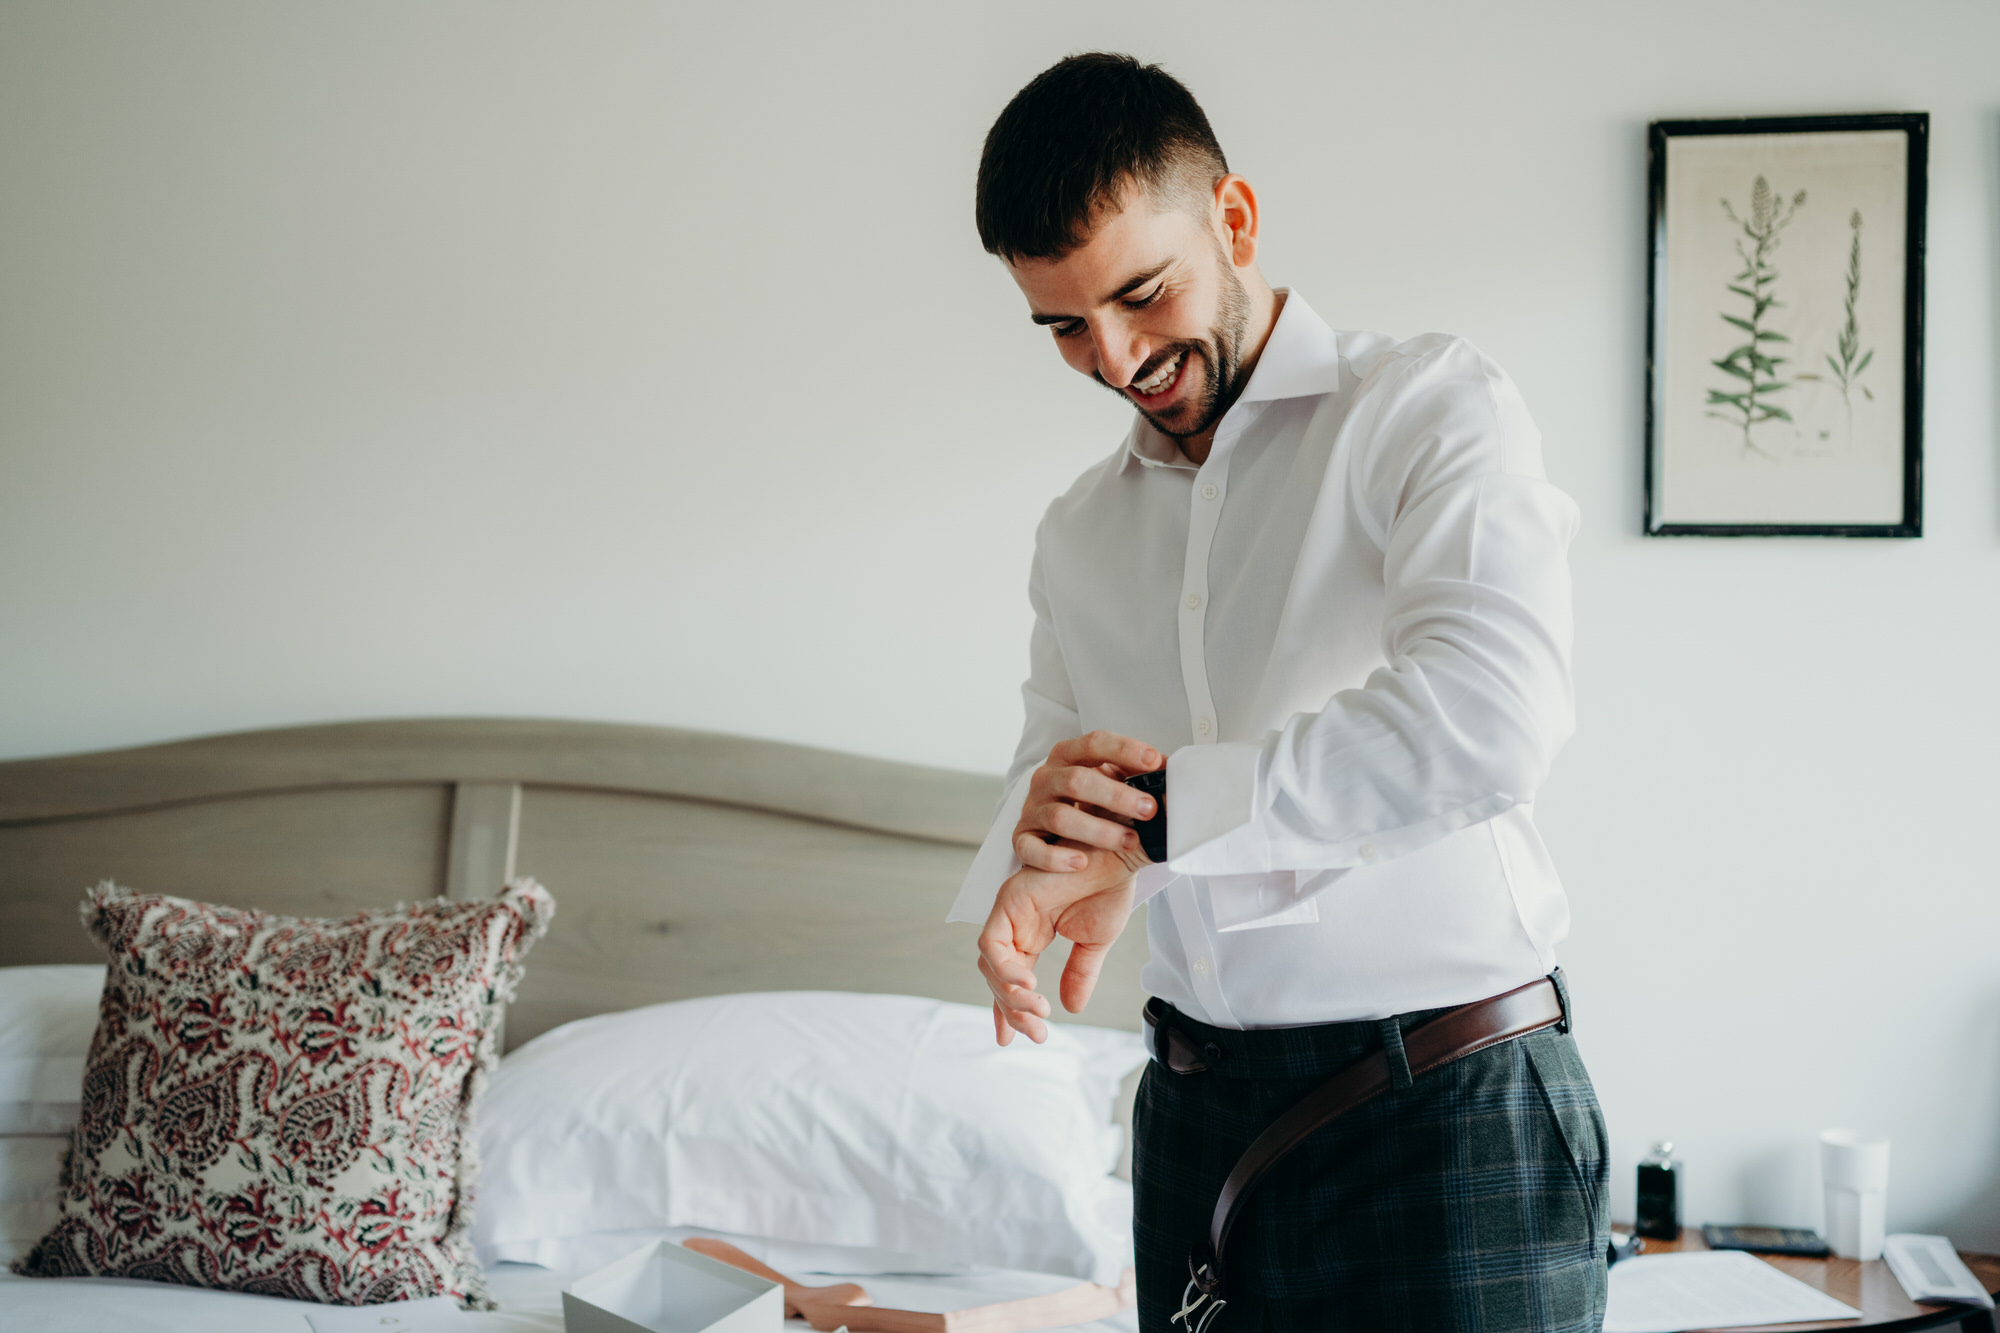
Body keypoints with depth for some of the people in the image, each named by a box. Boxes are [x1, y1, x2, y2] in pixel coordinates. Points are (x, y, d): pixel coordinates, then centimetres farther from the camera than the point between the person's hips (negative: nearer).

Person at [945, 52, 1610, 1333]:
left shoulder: (1432, 406, -7)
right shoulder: (1080, 533, 14)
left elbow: (1492, 714, -23)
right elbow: (1049, 774, 12)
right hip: (1200, 1119, 5)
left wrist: (1154, 807, -18)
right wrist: (1041, 821, -14)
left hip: (1452, 1101, -5)